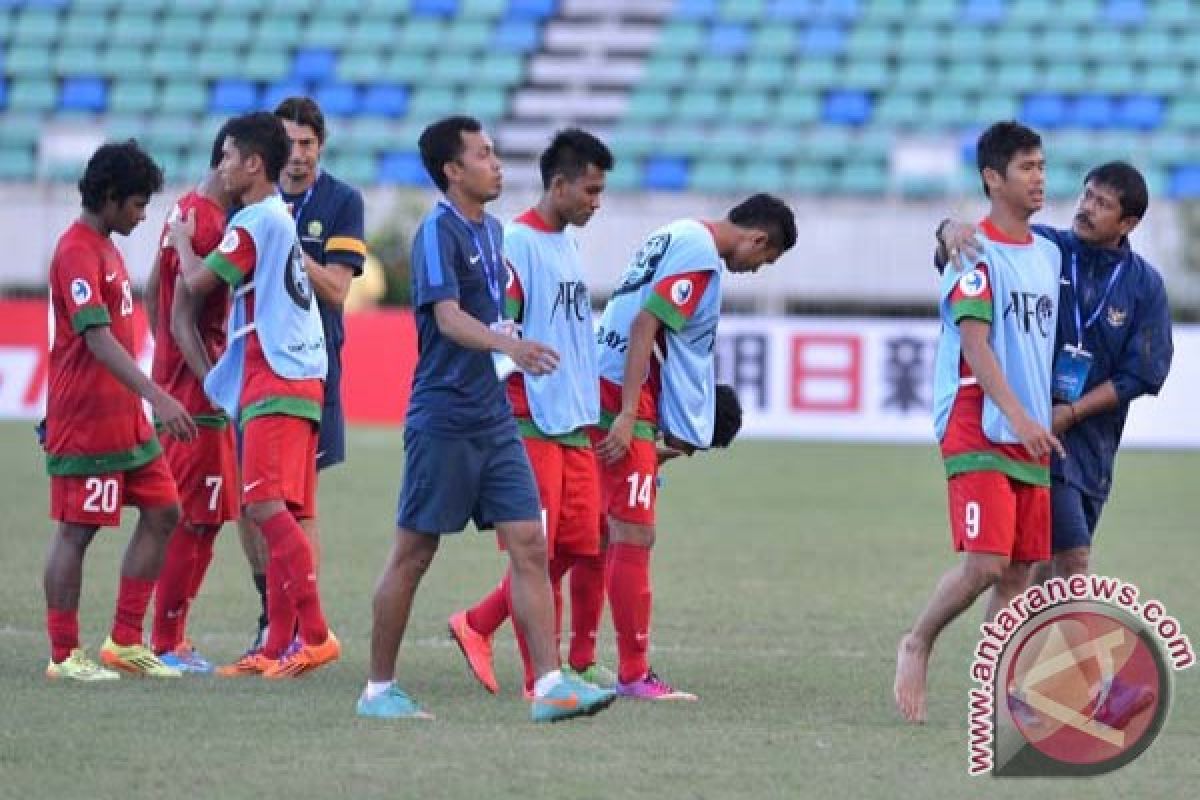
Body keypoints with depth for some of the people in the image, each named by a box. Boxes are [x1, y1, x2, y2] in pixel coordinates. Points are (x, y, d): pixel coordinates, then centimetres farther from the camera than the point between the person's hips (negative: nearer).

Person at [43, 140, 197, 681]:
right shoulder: (77, 253, -17)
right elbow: (97, 337, -27)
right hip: (84, 424, -10)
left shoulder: (104, 248, 15)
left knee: (162, 513, 9)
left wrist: (145, 402, 23)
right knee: (76, 531, -3)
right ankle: (63, 656, 4)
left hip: (126, 421, 10)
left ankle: (125, 642, 14)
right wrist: (158, 397, -35)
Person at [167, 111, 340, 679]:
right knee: (279, 514, 8)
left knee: (266, 505, -17)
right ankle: (278, 648, 8)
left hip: (273, 383, -10)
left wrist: (182, 241, 8)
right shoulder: (281, 218, 20)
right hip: (297, 380, 10)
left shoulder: (253, 222, -10)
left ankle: (315, 634, -23)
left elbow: (197, 283, -9)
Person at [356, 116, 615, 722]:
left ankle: (550, 686, -7)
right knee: (413, 554, 1)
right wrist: (509, 345, -40)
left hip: (494, 417, 7)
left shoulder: (491, 230, 14)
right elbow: (448, 317, -25)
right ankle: (379, 689, 11)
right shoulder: (438, 232, -11)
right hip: (442, 417, -7)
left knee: (530, 546, -3)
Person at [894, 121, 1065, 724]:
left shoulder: (1048, 253, 15)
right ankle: (916, 645, 7)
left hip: (1031, 440, 7)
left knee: (1021, 571, 3)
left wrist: (1050, 416, 16)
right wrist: (1018, 416, -26)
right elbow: (974, 343, -17)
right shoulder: (976, 251, -8)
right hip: (978, 433, -7)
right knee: (985, 562, -16)